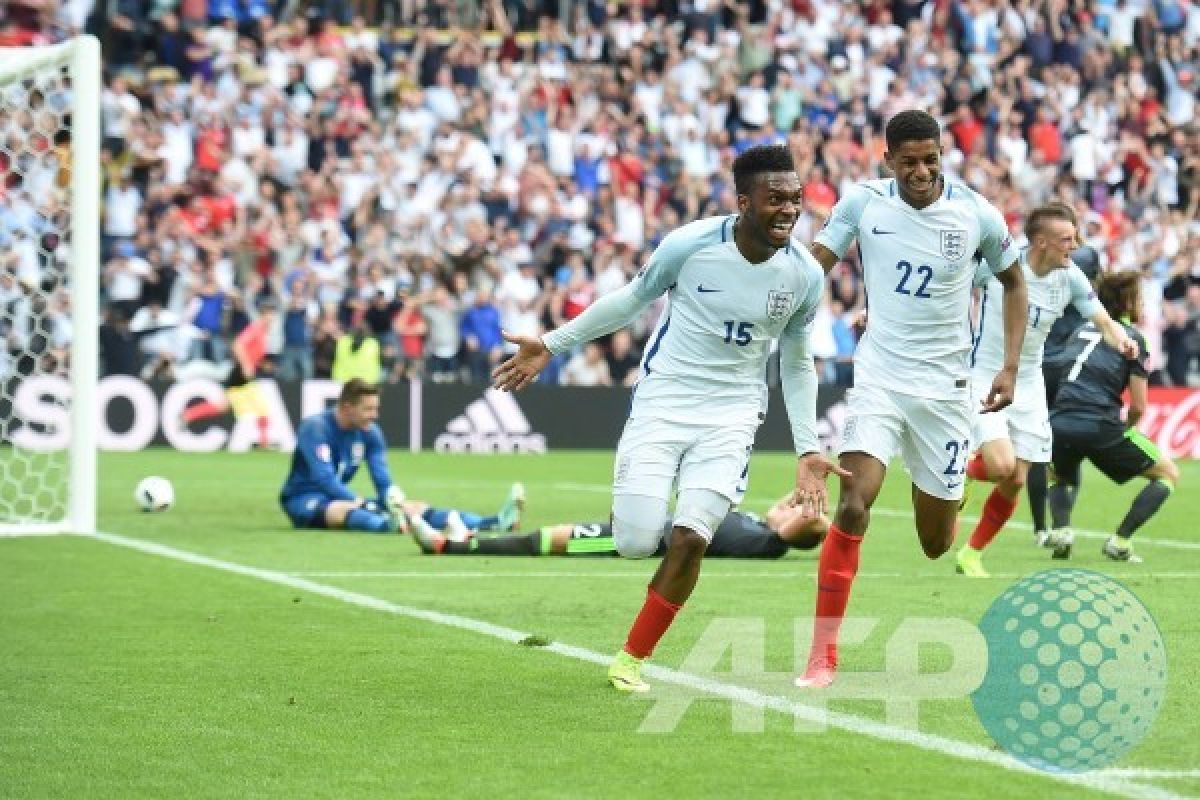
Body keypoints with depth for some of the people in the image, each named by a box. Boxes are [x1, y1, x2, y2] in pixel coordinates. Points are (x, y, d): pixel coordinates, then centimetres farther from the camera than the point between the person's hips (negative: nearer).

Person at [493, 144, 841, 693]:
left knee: (688, 539, -15)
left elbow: (797, 364, 9)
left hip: (731, 416, 1)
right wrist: (552, 345, 9)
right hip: (662, 402, -1)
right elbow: (632, 299, 5)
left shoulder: (804, 275, -6)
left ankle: (632, 658, 5)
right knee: (636, 543, -11)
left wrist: (808, 449, 3)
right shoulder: (690, 244, -14)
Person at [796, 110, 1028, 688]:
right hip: (878, 376, -1)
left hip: (944, 385, 1)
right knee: (854, 504, -22)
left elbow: (1013, 283, 11)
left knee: (937, 544, 6)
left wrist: (1011, 366, 3)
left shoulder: (977, 214, -5)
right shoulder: (861, 203, -5)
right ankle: (823, 653, -17)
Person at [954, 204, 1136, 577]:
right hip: (983, 378, -5)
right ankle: (964, 471, 13)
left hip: (1027, 386, 5)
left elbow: (1104, 322, -1)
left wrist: (1121, 339, -23)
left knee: (1015, 483, 2)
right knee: (1002, 466, -23)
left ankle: (971, 555, 23)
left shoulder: (1071, 277, -5)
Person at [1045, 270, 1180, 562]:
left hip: (1059, 424, 5)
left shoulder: (1083, 330, 21)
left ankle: (1060, 530, 7)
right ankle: (1120, 542, 3)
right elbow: (1138, 407, 0)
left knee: (1063, 479, 37)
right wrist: (1122, 429, 21)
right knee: (1168, 474, 14)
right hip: (1100, 426, -5)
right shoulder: (1133, 338, 4)